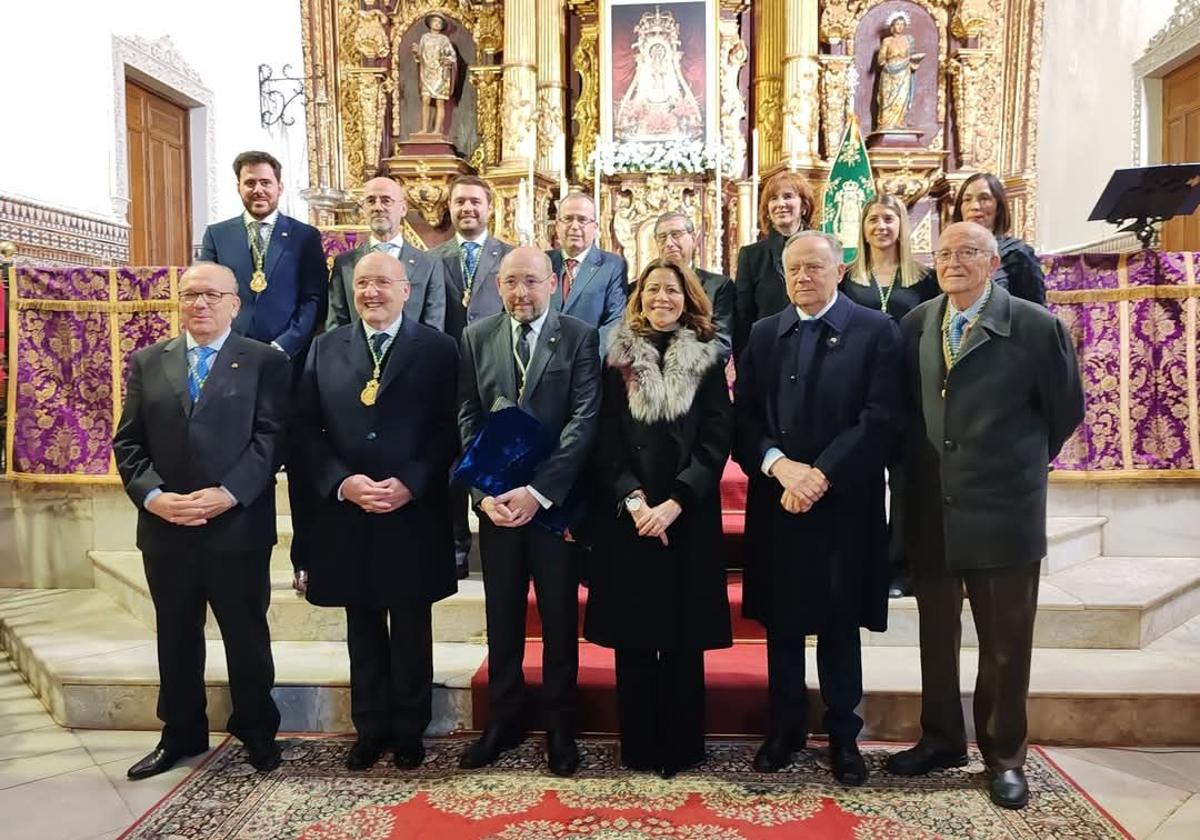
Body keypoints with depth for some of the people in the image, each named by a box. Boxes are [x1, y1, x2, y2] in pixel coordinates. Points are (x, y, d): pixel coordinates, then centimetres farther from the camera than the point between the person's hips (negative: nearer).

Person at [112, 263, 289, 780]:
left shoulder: (265, 362, 0)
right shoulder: (147, 362, 11)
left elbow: (270, 440, -8)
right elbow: (128, 443, 6)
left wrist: (226, 494, -18)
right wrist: (153, 496, -10)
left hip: (238, 527, -3)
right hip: (164, 529, 3)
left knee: (247, 636, 9)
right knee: (175, 639, 15)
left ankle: (257, 731, 26)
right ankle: (181, 735, 31)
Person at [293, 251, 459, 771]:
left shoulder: (437, 349, -1)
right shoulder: (326, 348, 7)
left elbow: (448, 429, -5)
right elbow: (307, 426, 3)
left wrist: (411, 484, -16)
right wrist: (341, 482, -10)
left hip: (414, 513, -2)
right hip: (346, 513, 3)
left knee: (411, 627, 10)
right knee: (363, 629, 14)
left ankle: (409, 730, 27)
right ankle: (370, 729, 29)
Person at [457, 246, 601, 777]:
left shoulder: (579, 337, -3)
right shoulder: (476, 338, 6)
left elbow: (585, 419, -11)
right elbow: (468, 420, 3)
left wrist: (537, 490, -17)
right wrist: (483, 492, -9)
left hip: (556, 499, -2)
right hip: (496, 499, 3)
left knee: (560, 618, 9)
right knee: (502, 617, 12)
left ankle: (559, 727, 25)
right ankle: (503, 720, 29)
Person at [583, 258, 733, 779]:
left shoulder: (707, 360, 4)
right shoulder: (618, 358, 6)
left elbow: (716, 442, -2)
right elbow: (607, 442, 1)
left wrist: (673, 504, -14)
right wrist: (633, 500, -14)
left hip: (688, 517, 0)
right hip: (627, 515, 1)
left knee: (683, 635, 6)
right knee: (632, 633, 6)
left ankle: (681, 745, 20)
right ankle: (637, 745, 20)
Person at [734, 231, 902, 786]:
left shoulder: (876, 332, -1)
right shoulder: (763, 335, 9)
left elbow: (879, 419, -10)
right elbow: (744, 418, 3)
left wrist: (821, 474, -16)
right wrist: (779, 465, -13)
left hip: (844, 504, -3)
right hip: (776, 501, 3)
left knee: (840, 624, 9)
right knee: (781, 621, 11)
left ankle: (843, 735, 24)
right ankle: (785, 727, 26)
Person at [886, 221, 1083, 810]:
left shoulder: (1037, 327, -9)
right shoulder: (914, 325, 2)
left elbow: (1066, 410, 2)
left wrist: (1019, 465, 9)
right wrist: (919, 470, 11)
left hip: (1003, 511, -3)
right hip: (930, 511, 4)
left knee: (1006, 643, 10)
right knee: (936, 635, 16)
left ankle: (1004, 755, 28)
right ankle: (941, 739, 34)